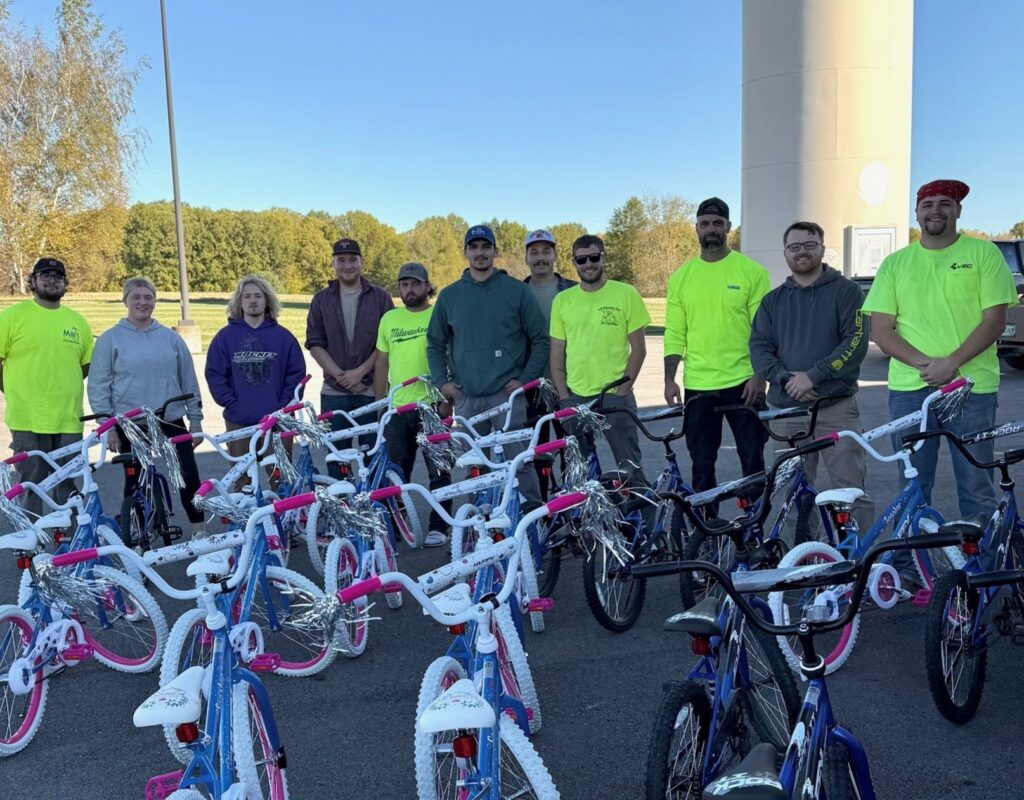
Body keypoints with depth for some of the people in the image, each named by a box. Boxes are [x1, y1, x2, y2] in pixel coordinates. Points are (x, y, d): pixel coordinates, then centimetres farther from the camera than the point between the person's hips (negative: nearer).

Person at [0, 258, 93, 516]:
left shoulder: (77, 320, 9)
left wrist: (62, 388, 11)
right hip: (27, 419, -3)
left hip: (69, 420, 3)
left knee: (68, 487, 11)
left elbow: (87, 364, 18)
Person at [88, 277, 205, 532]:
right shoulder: (110, 339, 1)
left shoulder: (171, 338, 8)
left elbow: (189, 381, 10)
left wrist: (195, 418, 8)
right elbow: (98, 386, -1)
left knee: (189, 475, 0)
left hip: (171, 422, 2)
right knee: (136, 482, 6)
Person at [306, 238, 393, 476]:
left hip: (371, 391, -1)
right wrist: (340, 375, -8)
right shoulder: (322, 300, 9)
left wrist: (360, 372, -10)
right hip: (334, 392, 2)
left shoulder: (380, 298, 4)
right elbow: (315, 344, 4)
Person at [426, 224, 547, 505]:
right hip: (465, 397, 3)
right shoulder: (449, 295, 11)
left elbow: (540, 340, 3)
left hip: (507, 394, -3)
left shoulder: (517, 291, 2)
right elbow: (435, 343, 17)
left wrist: (524, 379, -5)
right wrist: (442, 381, 5)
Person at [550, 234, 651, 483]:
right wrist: (564, 396, -1)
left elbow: (638, 348, -1)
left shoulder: (626, 294, -1)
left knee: (630, 466, 0)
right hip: (574, 399, 3)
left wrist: (622, 390, -8)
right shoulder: (562, 300, 7)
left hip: (616, 397, -3)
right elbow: (557, 354, 8)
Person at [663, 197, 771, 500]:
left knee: (752, 460, 6)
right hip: (697, 386, 3)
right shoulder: (681, 277, 7)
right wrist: (669, 379, 0)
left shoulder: (752, 271, -1)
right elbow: (674, 334, 7)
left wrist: (759, 376, -11)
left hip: (743, 383, -2)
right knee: (701, 464, 10)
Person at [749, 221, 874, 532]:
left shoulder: (845, 290, 4)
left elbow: (856, 342, -7)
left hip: (836, 408, -3)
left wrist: (813, 375, -15)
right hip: (786, 410, 4)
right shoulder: (773, 300, 15)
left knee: (851, 491, -5)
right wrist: (786, 378, -12)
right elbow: (758, 347, 5)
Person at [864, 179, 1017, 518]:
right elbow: (880, 331, 3)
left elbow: (994, 320, -3)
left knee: (977, 487, 3)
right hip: (909, 388, 2)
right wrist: (923, 363, -13)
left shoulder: (984, 253, 4)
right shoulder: (894, 264, 9)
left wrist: (951, 363, -16)